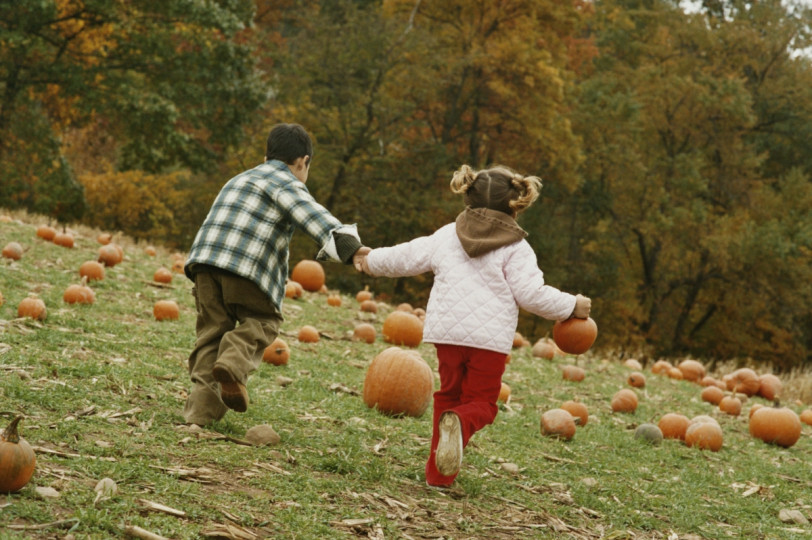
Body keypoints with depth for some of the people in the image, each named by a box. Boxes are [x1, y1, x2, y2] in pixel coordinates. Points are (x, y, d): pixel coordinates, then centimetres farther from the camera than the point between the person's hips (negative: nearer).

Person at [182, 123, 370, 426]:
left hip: (205, 261, 6)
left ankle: (201, 409, 3)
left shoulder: (240, 179, 33)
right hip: (248, 268, -6)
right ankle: (234, 363, -15)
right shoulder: (287, 184, 6)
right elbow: (310, 215, -13)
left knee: (212, 328, 12)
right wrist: (346, 245, -27)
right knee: (263, 321, 12)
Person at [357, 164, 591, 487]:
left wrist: (372, 261, 38)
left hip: (446, 332, 4)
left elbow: (407, 258, 19)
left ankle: (438, 473, 13)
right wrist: (572, 307, 6)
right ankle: (460, 423, -31)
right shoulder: (516, 249, -2)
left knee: (449, 395, 18)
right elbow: (531, 294, -8)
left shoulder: (447, 235, 9)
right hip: (490, 338, -3)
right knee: (481, 402, 7)